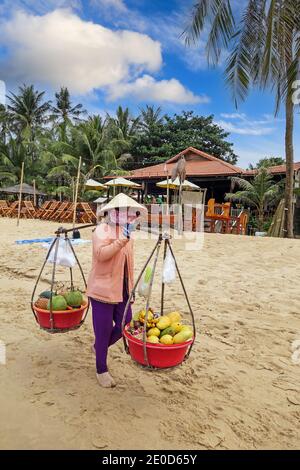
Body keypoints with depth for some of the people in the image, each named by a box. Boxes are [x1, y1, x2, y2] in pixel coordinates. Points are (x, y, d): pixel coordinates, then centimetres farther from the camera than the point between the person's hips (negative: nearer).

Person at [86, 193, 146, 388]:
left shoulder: (127, 233, 13)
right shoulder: (103, 230, -13)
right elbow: (101, 254, -30)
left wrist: (131, 288, 21)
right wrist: (122, 240, -34)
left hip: (122, 291, 8)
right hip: (103, 291, -8)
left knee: (124, 326, 12)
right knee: (103, 331, 3)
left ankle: (100, 347, 39)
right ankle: (101, 370, 24)